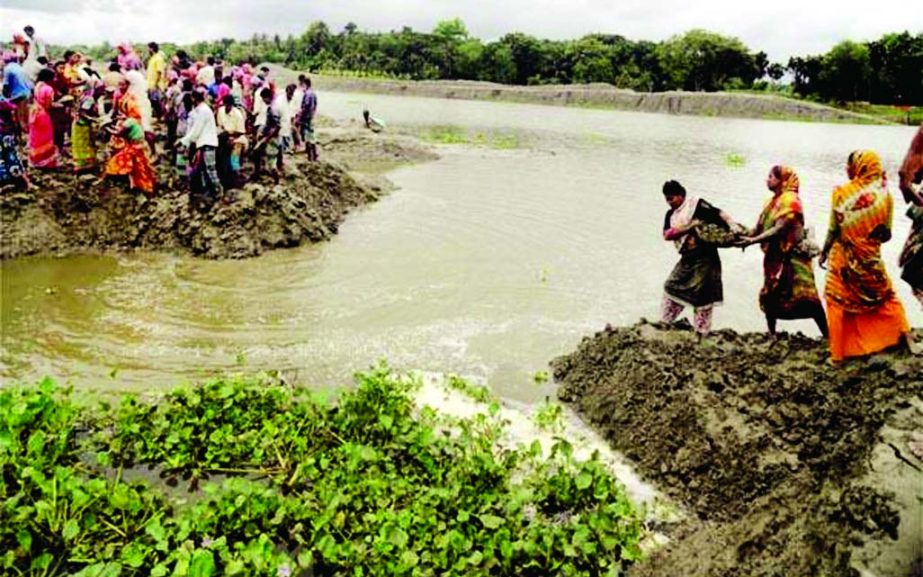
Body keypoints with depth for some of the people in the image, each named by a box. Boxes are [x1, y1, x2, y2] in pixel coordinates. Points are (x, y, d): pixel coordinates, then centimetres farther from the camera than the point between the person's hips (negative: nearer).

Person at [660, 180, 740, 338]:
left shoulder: (696, 205, -7)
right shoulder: (670, 214, 10)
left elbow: (718, 213, -17)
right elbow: (667, 235, -4)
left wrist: (733, 225, -32)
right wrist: (689, 227, -15)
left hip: (704, 257, -7)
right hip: (686, 258, 7)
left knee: (702, 295, 0)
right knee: (671, 288, 11)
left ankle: (700, 335, 8)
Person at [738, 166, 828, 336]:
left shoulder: (790, 200, -12)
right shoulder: (771, 202, 14)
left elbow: (779, 229, -21)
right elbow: (759, 228, 9)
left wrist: (753, 240, -27)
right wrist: (744, 235, -7)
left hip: (792, 257, -8)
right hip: (774, 257, 8)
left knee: (806, 299, -9)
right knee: (769, 297, 7)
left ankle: (828, 336, -1)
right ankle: (771, 335, 16)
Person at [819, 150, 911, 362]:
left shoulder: (842, 193, -11)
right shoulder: (884, 194, -6)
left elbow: (833, 230, -8)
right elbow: (886, 234, -3)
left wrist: (824, 252, 6)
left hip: (842, 258, -2)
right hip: (871, 258, 2)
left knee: (837, 304, 10)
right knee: (888, 298, 22)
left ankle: (838, 353, 11)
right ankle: (907, 341, 25)